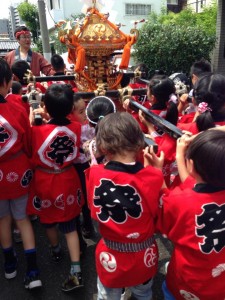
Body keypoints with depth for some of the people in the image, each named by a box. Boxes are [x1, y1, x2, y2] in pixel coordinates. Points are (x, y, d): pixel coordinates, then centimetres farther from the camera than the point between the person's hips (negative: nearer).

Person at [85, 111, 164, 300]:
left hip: (111, 258, 0)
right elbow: (160, 217, -8)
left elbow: (96, 213, -4)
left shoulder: (95, 175, -22)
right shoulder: (154, 176, -23)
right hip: (145, 257, 1)